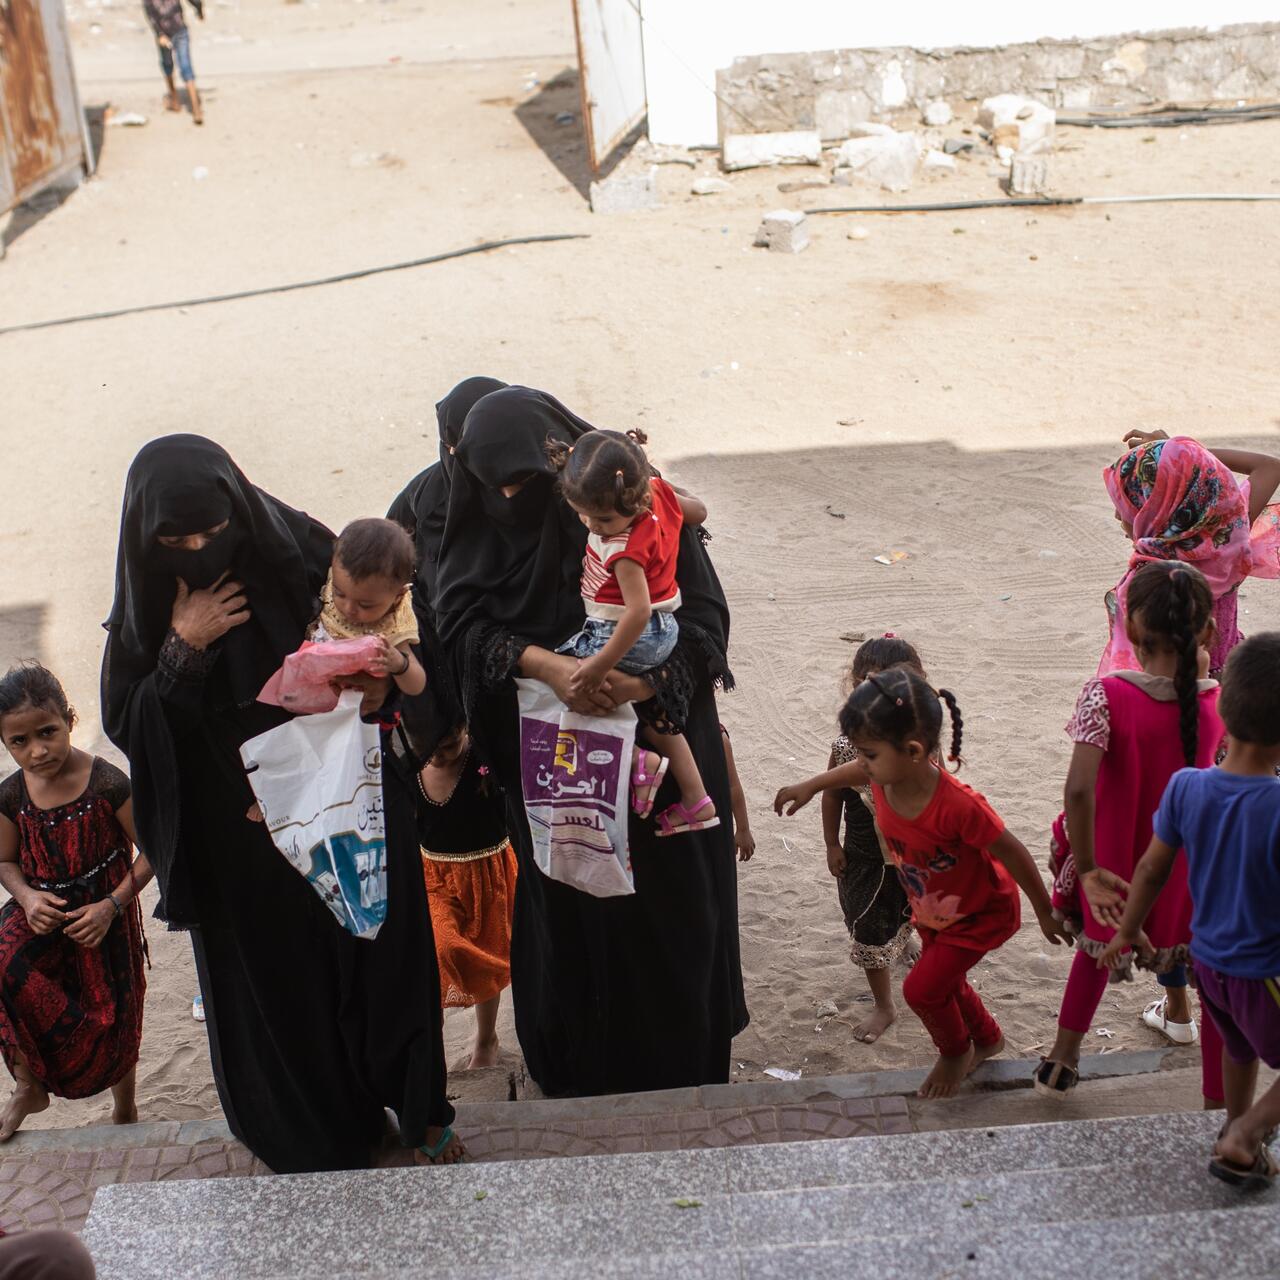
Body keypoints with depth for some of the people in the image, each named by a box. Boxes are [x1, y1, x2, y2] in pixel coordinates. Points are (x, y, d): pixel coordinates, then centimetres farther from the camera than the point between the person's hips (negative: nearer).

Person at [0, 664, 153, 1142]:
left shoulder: (107, 784, -19)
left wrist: (112, 905, -20)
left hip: (103, 918, -2)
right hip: (41, 914, 2)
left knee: (113, 1017, 10)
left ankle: (124, 1107, 41)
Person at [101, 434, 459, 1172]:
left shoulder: (303, 552, -11)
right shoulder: (148, 607, -7)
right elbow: (125, 725, -10)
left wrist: (379, 682, -20)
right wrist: (183, 647, -21)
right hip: (242, 844, 0)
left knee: (382, 957, 11)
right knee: (281, 985, 11)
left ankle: (416, 1109, 34)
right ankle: (319, 1140, 33)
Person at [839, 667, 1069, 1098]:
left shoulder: (957, 805, -43)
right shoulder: (881, 782, -25)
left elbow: (1012, 853, -29)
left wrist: (1045, 913, -16)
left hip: (982, 912, -7)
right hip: (933, 913, 7)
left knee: (922, 988, -9)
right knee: (944, 981, 23)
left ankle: (956, 1051, 24)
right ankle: (988, 1039, 54)